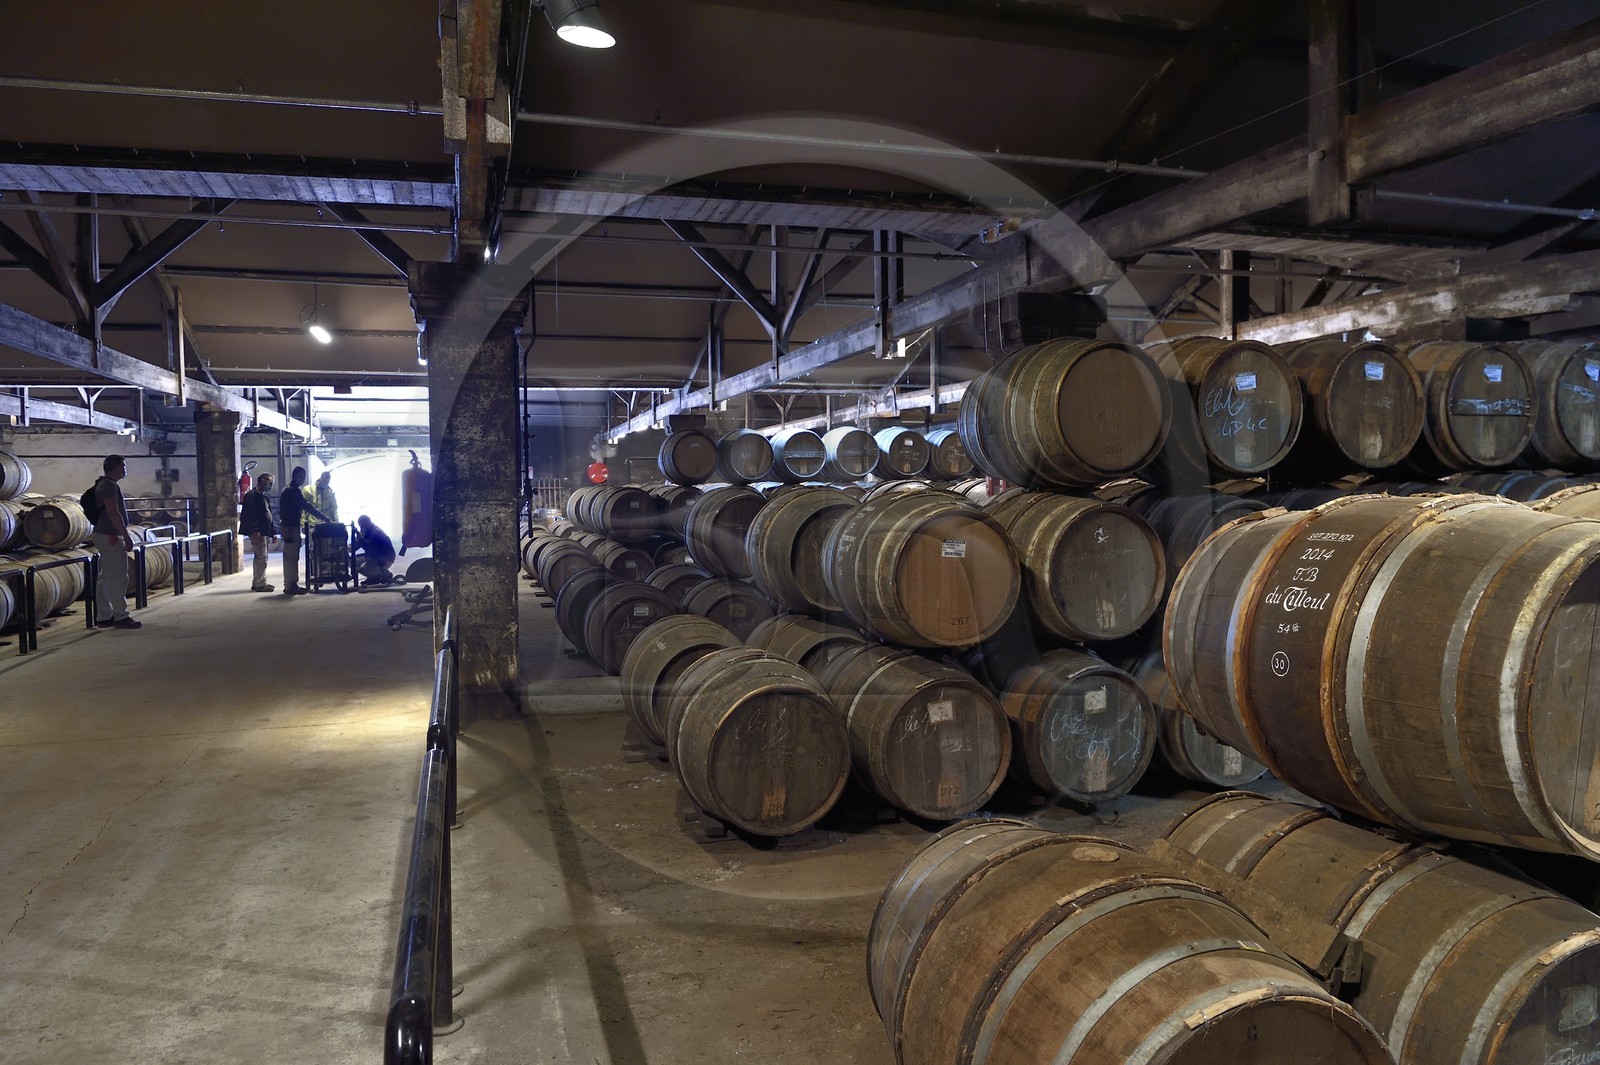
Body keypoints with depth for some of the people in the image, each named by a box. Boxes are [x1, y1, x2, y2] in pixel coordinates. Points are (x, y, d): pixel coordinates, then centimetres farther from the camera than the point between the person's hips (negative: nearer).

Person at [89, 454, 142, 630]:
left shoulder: (104, 485, 18)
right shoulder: (109, 485, -14)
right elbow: (113, 513, -22)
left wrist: (124, 534, 23)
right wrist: (127, 536, -20)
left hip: (104, 536, 11)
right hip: (110, 537, -11)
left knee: (106, 578, 12)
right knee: (118, 577, -6)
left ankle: (105, 617, 16)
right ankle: (120, 617, -3)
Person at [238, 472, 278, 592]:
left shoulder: (265, 497, 19)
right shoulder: (251, 496, -9)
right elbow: (249, 515, -17)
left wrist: (273, 533, 18)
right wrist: (255, 531, -24)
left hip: (265, 532, 10)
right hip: (258, 533, -10)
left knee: (259, 558, 13)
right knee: (261, 557, -10)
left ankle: (257, 583, 20)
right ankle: (260, 584, -7)